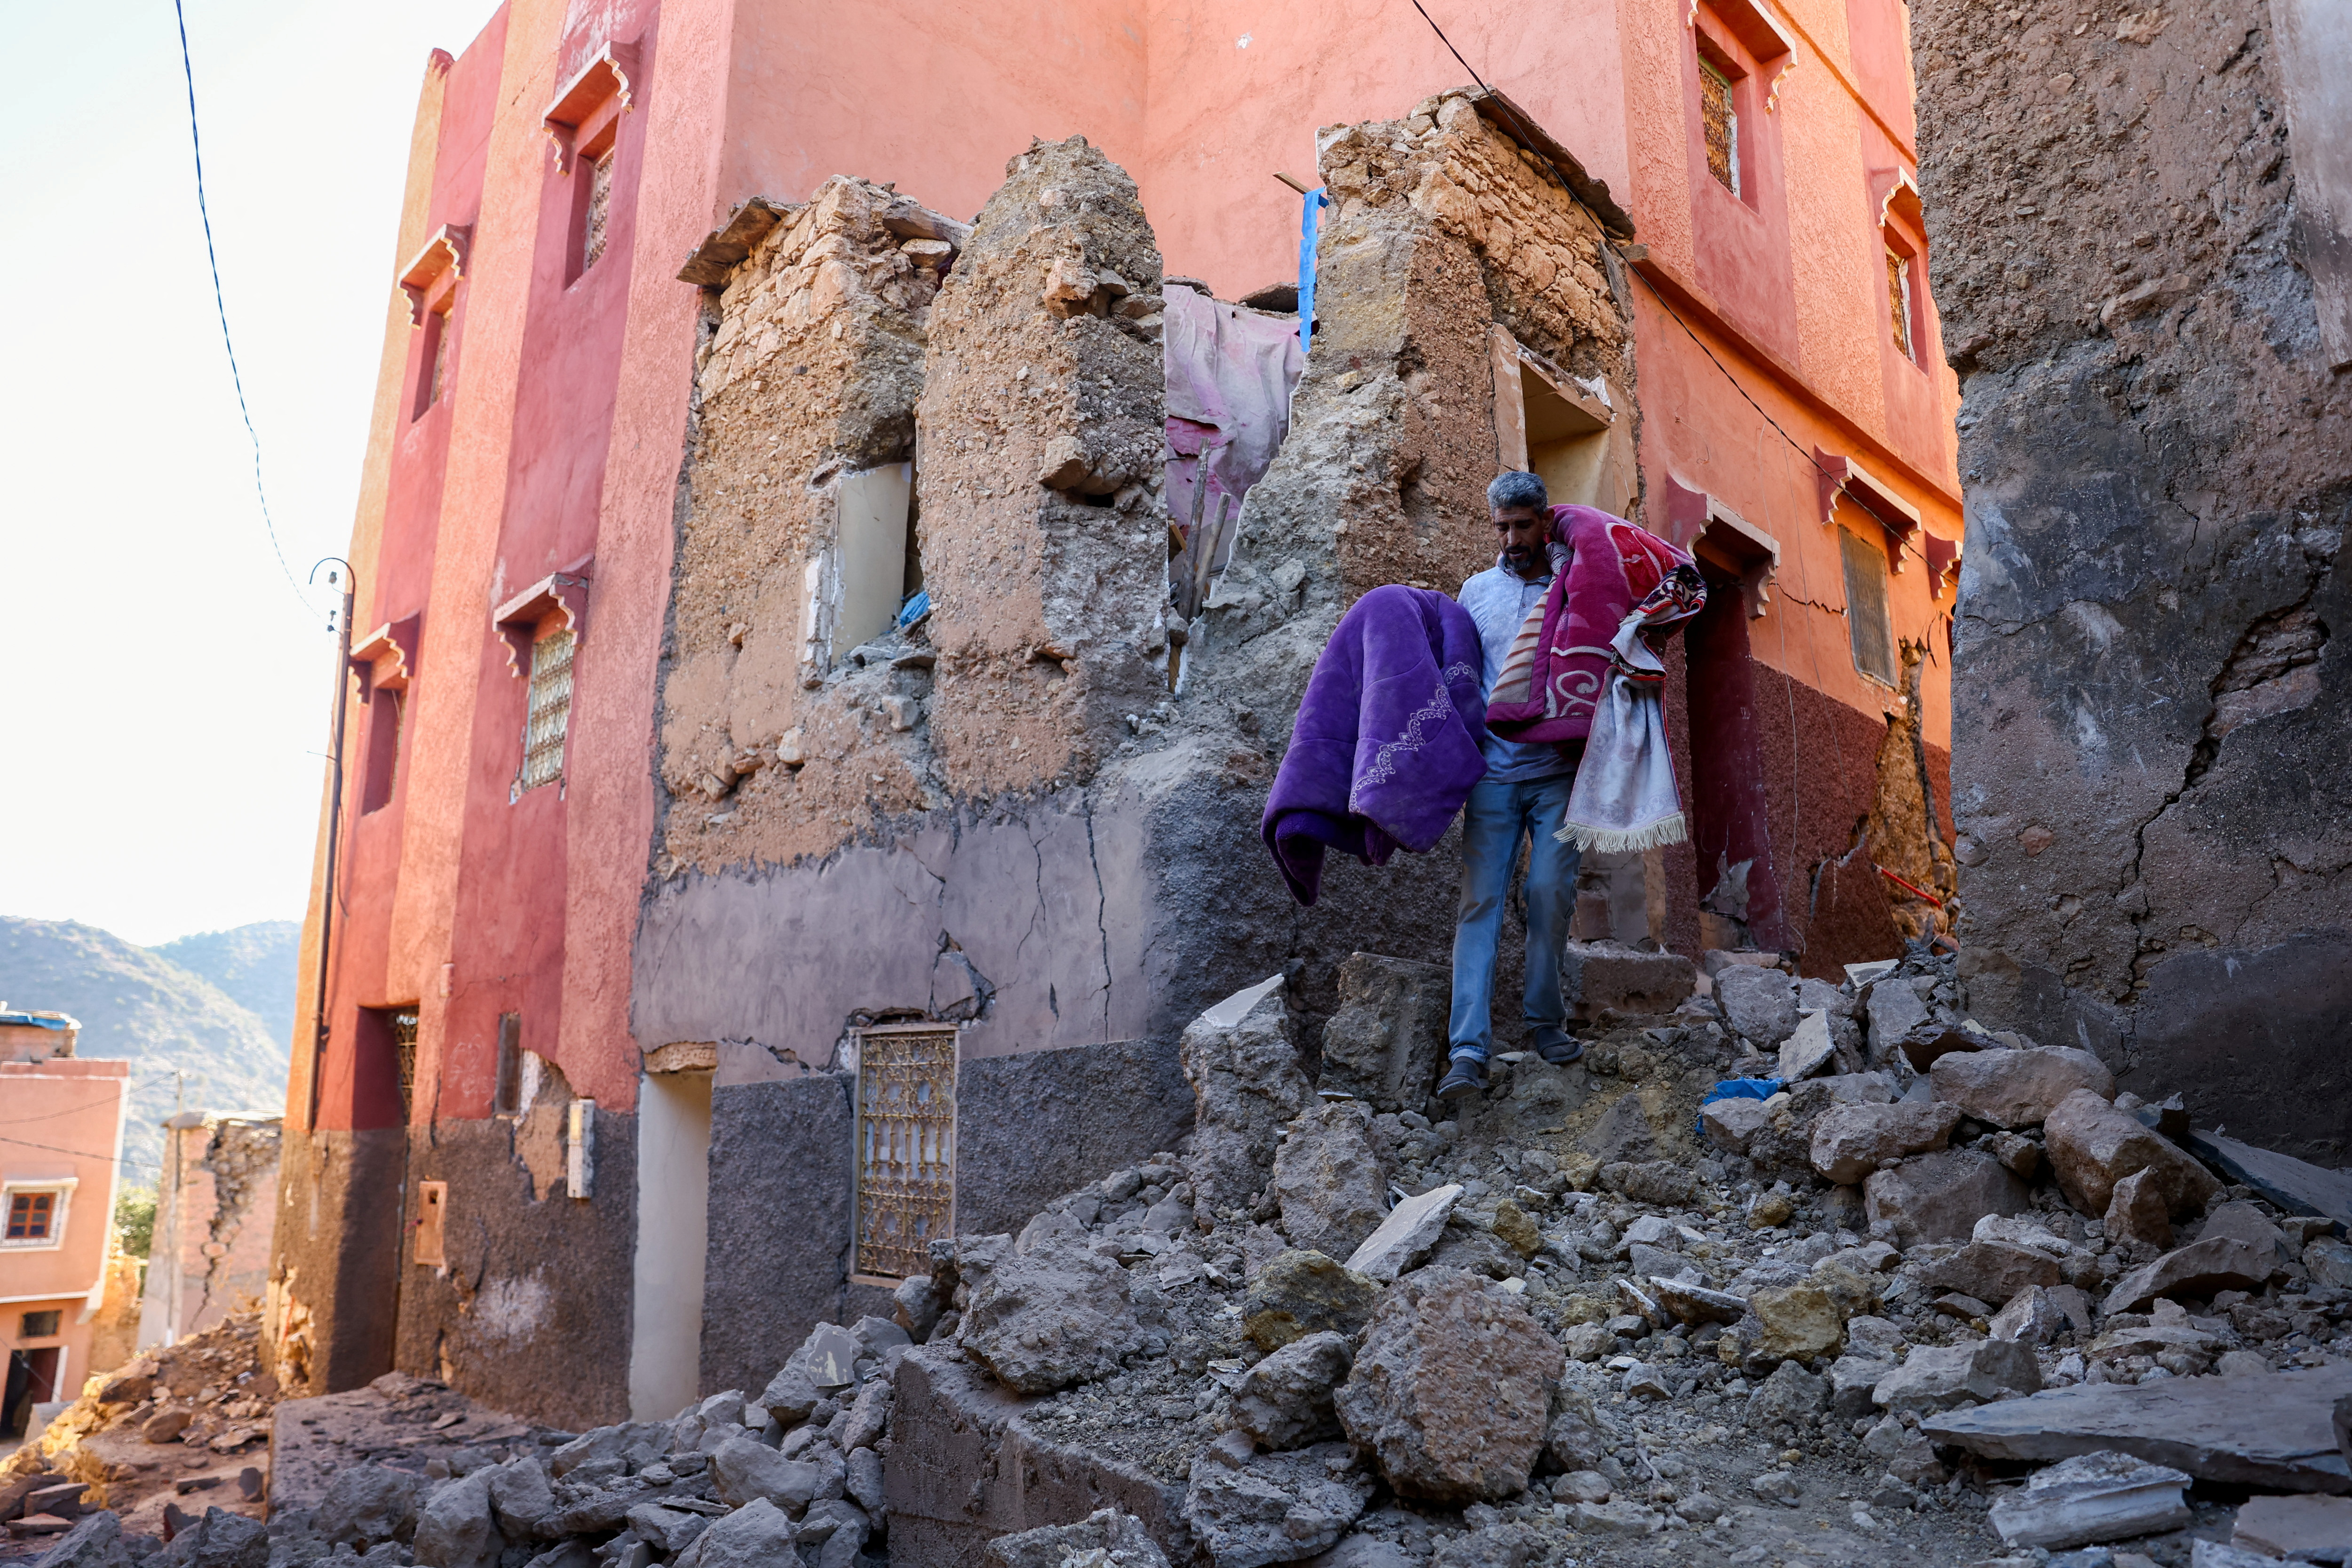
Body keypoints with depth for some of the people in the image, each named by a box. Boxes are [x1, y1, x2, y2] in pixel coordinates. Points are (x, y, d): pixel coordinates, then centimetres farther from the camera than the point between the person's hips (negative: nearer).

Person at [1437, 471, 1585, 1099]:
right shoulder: (1476, 591, 12)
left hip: (1559, 772, -1)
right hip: (1492, 771, 1)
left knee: (1552, 896, -2)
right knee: (1481, 901, -5)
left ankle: (1544, 1021, 18)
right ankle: (1468, 1048, -7)